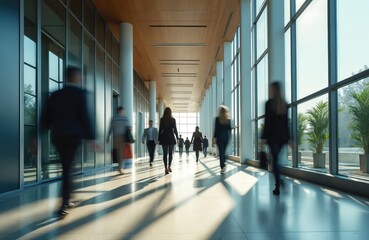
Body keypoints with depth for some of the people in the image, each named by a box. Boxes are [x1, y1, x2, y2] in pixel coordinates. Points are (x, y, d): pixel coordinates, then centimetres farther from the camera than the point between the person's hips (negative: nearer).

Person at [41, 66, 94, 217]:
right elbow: (84, 117, -11)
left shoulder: (55, 95, 10)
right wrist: (91, 137, -10)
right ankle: (63, 205, -3)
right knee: (68, 169, -1)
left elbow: (45, 118, 8)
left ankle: (67, 200, 23)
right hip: (73, 135, -5)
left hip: (57, 136, 5)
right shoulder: (80, 93, -5)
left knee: (67, 169, 17)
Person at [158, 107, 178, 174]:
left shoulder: (162, 119, -1)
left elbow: (160, 130, -1)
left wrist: (159, 139, 3)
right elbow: (175, 129, 0)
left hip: (164, 138, 0)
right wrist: (177, 138, 7)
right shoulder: (173, 119, 0)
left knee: (165, 153, 3)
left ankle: (166, 168, -1)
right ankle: (169, 166, -2)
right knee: (170, 153, 11)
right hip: (171, 137, 0)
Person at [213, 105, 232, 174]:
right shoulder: (228, 119, 4)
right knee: (223, 152, 17)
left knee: (221, 152, -4)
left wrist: (214, 138, -6)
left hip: (219, 137, -4)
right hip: (226, 137, 4)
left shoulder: (217, 119, -7)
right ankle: (223, 165, 19)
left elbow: (216, 129, -9)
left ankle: (222, 167, -11)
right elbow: (229, 128, 7)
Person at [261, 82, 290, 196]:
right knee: (276, 158, 17)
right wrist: (287, 137, 13)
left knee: (275, 160, -3)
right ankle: (279, 181, 9)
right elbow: (286, 121, 10)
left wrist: (263, 137, -9)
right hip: (283, 135, 5)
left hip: (273, 135, -5)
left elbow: (267, 121, -11)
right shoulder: (284, 103, 9)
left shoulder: (269, 103, -7)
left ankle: (278, 187, -3)